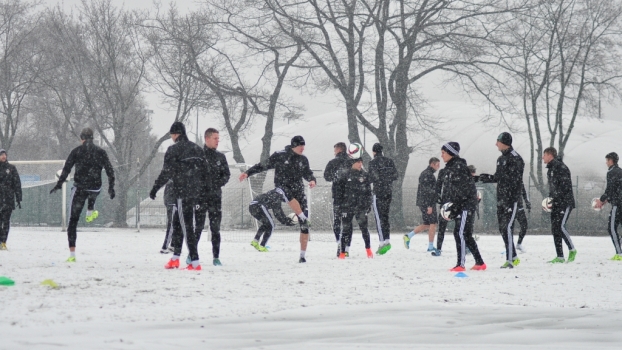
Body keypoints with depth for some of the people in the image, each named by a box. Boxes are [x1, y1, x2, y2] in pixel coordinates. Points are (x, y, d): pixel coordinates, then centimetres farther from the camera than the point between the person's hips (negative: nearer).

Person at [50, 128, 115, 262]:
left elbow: (66, 169, -5)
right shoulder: (100, 152, 2)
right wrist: (111, 188, 11)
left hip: (79, 189, -2)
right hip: (95, 189, 2)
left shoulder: (76, 151, -2)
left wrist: (59, 185, 1)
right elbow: (109, 171, 2)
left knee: (73, 221, 4)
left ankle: (72, 254, -1)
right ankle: (90, 210, 52)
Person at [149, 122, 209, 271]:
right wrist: (202, 194, 20)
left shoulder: (174, 150, -8)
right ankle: (175, 258, 21)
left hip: (182, 193, -7)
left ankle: (195, 262, -11)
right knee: (177, 223, 18)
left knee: (187, 227, -6)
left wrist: (155, 188, -3)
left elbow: (166, 173, -13)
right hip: (197, 194, 7)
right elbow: (205, 172, 15)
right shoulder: (197, 149, 14)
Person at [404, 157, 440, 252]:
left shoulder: (425, 173, 19)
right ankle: (430, 247, -5)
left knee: (426, 225, 14)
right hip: (427, 203, -10)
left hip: (423, 203, 10)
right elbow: (426, 191, -20)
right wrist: (429, 206, -22)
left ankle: (408, 236, 12)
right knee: (433, 223, -6)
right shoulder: (428, 174, -14)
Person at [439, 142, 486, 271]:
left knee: (460, 233, -14)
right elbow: (447, 190, 18)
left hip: (467, 204, -10)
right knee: (467, 235, 12)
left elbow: (462, 190, -20)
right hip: (459, 206, 10)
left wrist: (453, 207, -20)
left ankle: (460, 264, -14)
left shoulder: (459, 166, -14)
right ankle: (480, 263, 19)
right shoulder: (448, 168, 15)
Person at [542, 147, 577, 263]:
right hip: (556, 203, 9)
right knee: (555, 228, 4)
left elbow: (565, 186, -20)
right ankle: (560, 257, 5)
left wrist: (554, 198, -21)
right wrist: (549, 199, 10)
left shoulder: (561, 167, -13)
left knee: (560, 226, -18)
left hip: (565, 202, -9)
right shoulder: (550, 169, 17)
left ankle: (572, 249, -3)